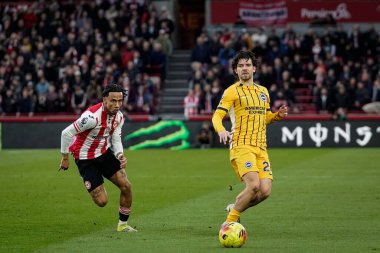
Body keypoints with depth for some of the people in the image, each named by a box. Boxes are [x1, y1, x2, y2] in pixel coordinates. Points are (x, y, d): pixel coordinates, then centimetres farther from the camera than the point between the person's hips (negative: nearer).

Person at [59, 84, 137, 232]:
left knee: (126, 186, -7)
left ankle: (123, 224, 12)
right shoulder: (93, 116, -29)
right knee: (102, 202, -9)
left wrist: (120, 155, -16)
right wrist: (65, 158, -13)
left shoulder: (119, 117, -5)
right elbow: (66, 133, -23)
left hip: (105, 153, 7)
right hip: (85, 159, -7)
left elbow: (116, 140, 6)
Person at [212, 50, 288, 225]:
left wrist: (278, 115, 9)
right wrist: (221, 131, -26)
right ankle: (230, 221, -6)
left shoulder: (263, 91, 21)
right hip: (241, 145, -6)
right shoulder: (232, 91, 2)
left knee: (265, 191, -9)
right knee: (254, 185, -24)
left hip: (261, 148, 6)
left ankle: (234, 209, 17)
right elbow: (217, 116, -5)